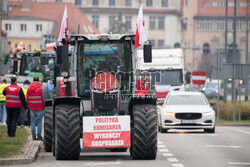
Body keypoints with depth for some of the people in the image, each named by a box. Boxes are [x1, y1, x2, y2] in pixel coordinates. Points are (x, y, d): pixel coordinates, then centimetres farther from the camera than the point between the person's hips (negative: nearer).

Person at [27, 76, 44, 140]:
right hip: (39, 107, -4)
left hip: (32, 108, 4)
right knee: (39, 122, 0)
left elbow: (27, 98, 9)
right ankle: (39, 136, -4)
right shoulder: (41, 87, -8)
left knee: (33, 122, 7)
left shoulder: (29, 88, 6)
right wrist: (44, 106, 1)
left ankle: (34, 136, 5)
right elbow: (43, 98, -8)